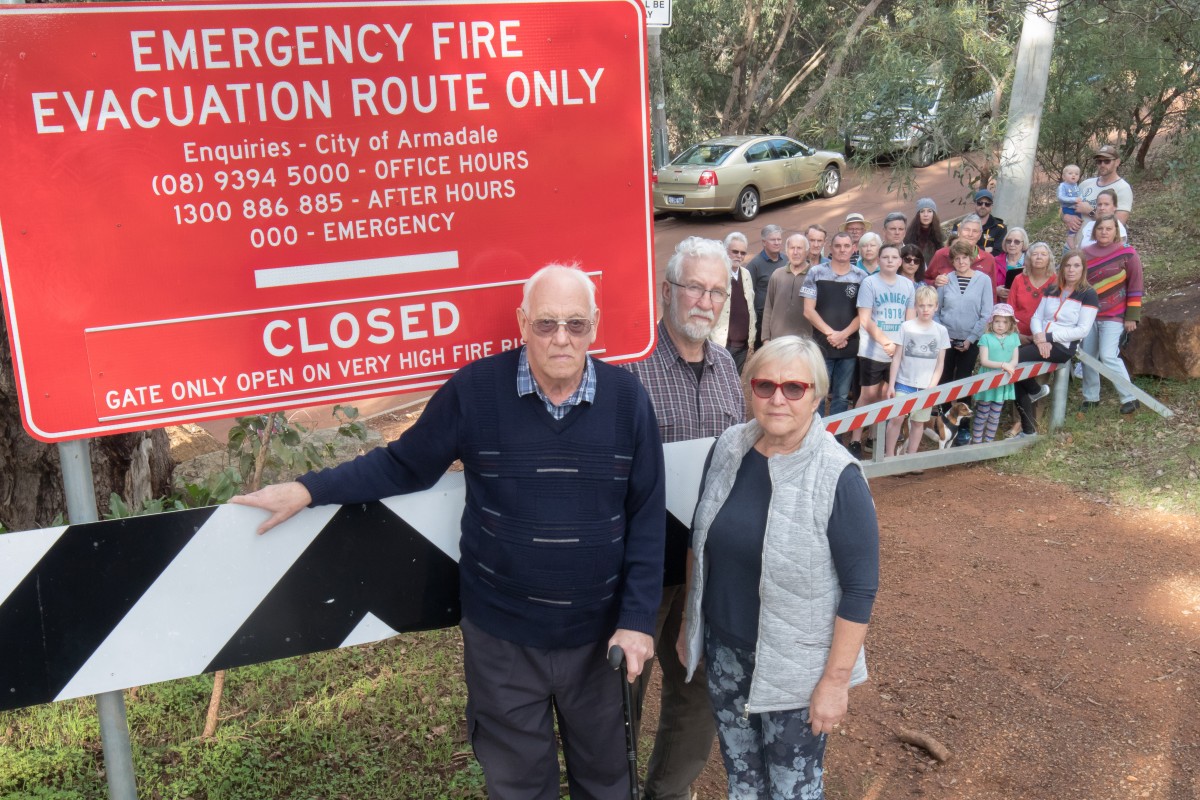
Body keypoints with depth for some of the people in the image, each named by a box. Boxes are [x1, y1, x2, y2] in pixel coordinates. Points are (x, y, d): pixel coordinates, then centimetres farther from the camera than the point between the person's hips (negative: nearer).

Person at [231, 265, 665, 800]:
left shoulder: (627, 398, -7)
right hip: (502, 637, -1)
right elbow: (404, 465, 0)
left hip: (599, 635, 1)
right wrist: (309, 489, -7)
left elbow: (647, 517, -3)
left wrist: (637, 618, -6)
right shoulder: (474, 391, -11)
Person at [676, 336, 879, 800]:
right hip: (724, 651, 5)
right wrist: (690, 623, 11)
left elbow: (861, 588, -16)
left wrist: (836, 679, -15)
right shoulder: (727, 449, -4)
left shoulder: (838, 479, -20)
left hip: (796, 668, -5)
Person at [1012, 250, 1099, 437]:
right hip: (1041, 342, 6)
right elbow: (1036, 317, 10)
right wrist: (1039, 337, -11)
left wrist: (1050, 336, -15)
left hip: (1063, 347, -6)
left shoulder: (1088, 295, -2)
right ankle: (1028, 430, -5)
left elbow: (1082, 330, -10)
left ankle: (1037, 390, 3)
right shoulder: (1051, 290, 15)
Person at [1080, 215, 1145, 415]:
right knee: (1087, 356, 5)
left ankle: (1130, 398, -3)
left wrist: (1132, 316, -8)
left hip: (1113, 317, -5)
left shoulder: (1127, 253, -5)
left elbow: (1135, 287, -5)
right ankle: (1091, 397, 19)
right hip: (1088, 315, 5)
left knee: (1109, 356, -15)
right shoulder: (1085, 254, 6)